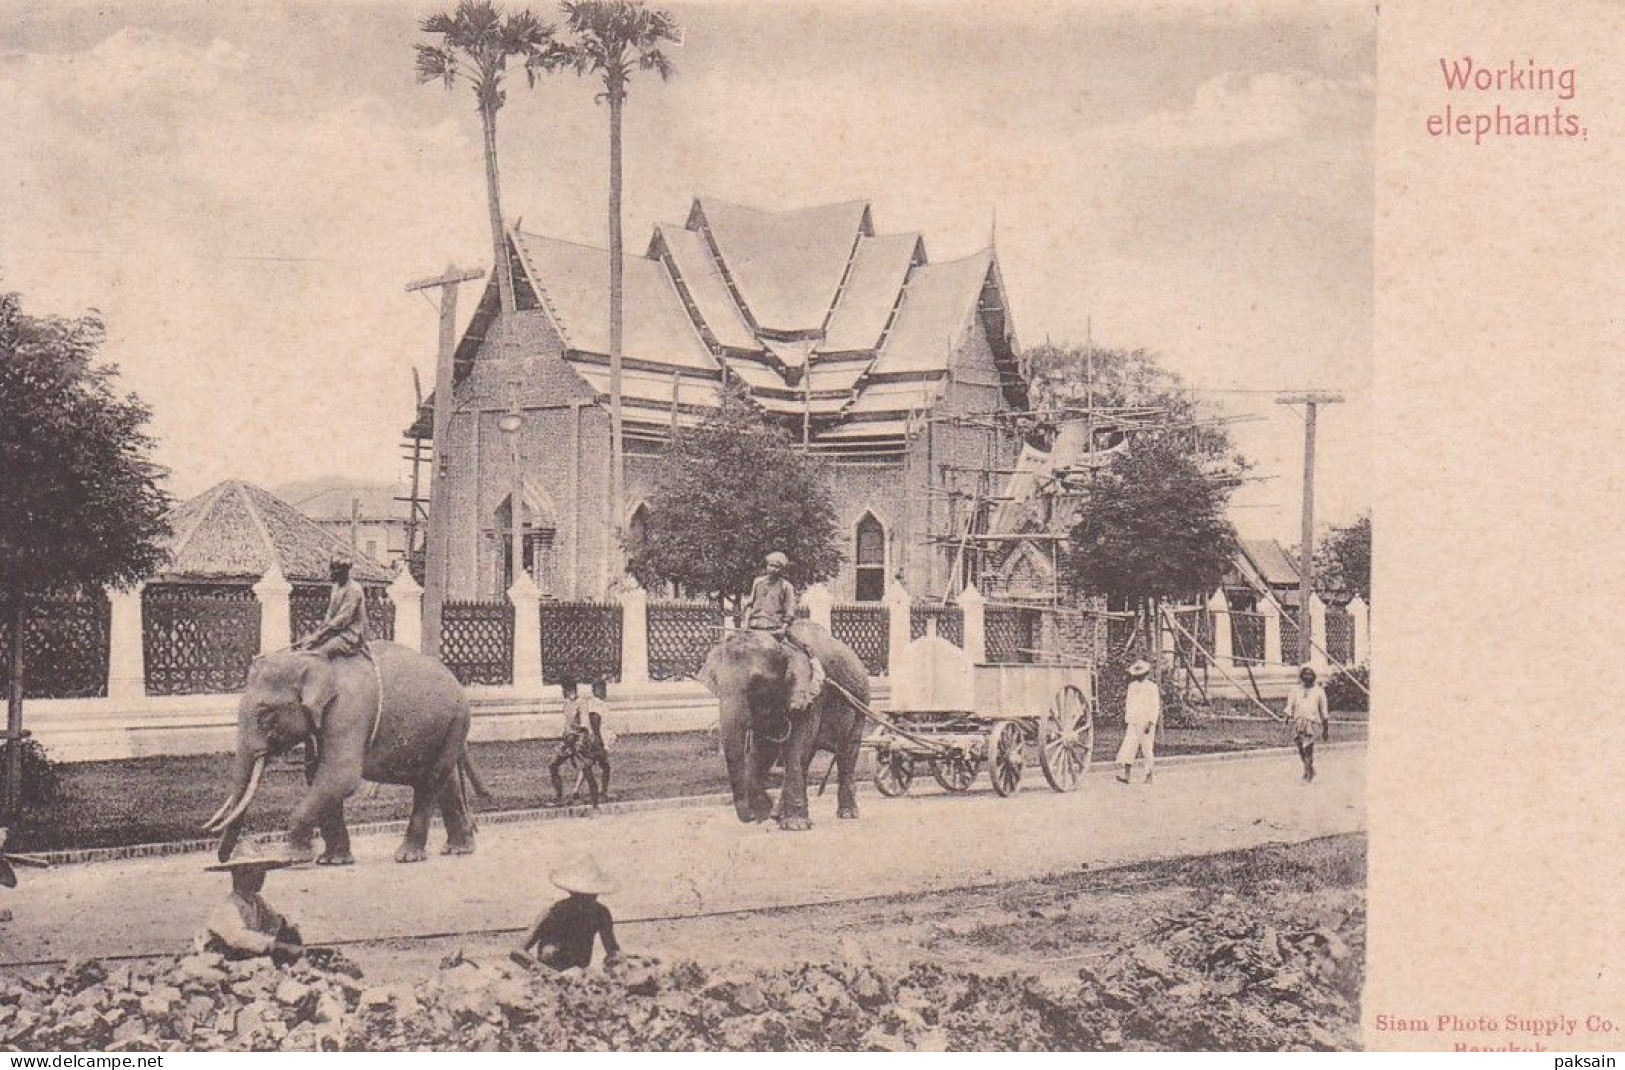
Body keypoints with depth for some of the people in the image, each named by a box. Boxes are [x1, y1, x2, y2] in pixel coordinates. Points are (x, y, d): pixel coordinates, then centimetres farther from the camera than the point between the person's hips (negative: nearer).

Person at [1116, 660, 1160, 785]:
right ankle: (1126, 774, -10)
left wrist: (1151, 722, -14)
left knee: (1148, 749, 1)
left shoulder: (1151, 686, -4)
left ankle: (1149, 776, 10)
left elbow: (1155, 706, -7)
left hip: (1146, 722, -4)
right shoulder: (1132, 685, 12)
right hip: (1133, 722, 4)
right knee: (1128, 746, -7)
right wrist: (1126, 720, 15)